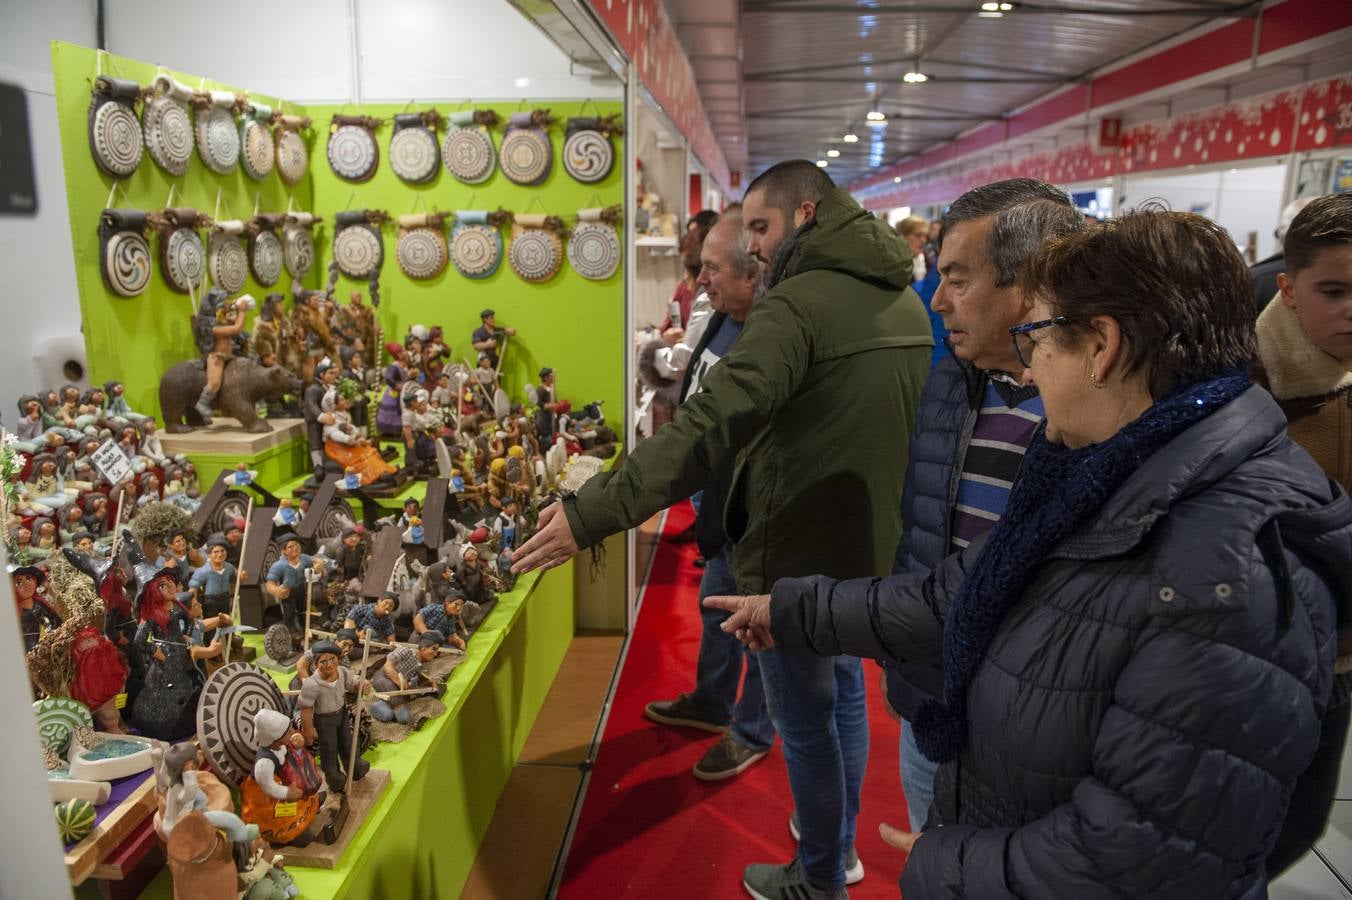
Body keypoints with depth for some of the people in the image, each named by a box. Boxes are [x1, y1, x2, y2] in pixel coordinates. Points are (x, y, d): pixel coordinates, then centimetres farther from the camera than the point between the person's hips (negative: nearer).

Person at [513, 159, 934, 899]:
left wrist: (593, 512, -34)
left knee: (806, 723, 10)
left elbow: (707, 426, -33)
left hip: (803, 559, -9)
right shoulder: (906, 302, 6)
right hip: (871, 548, 9)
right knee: (844, 692, 25)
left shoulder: (799, 304, -23)